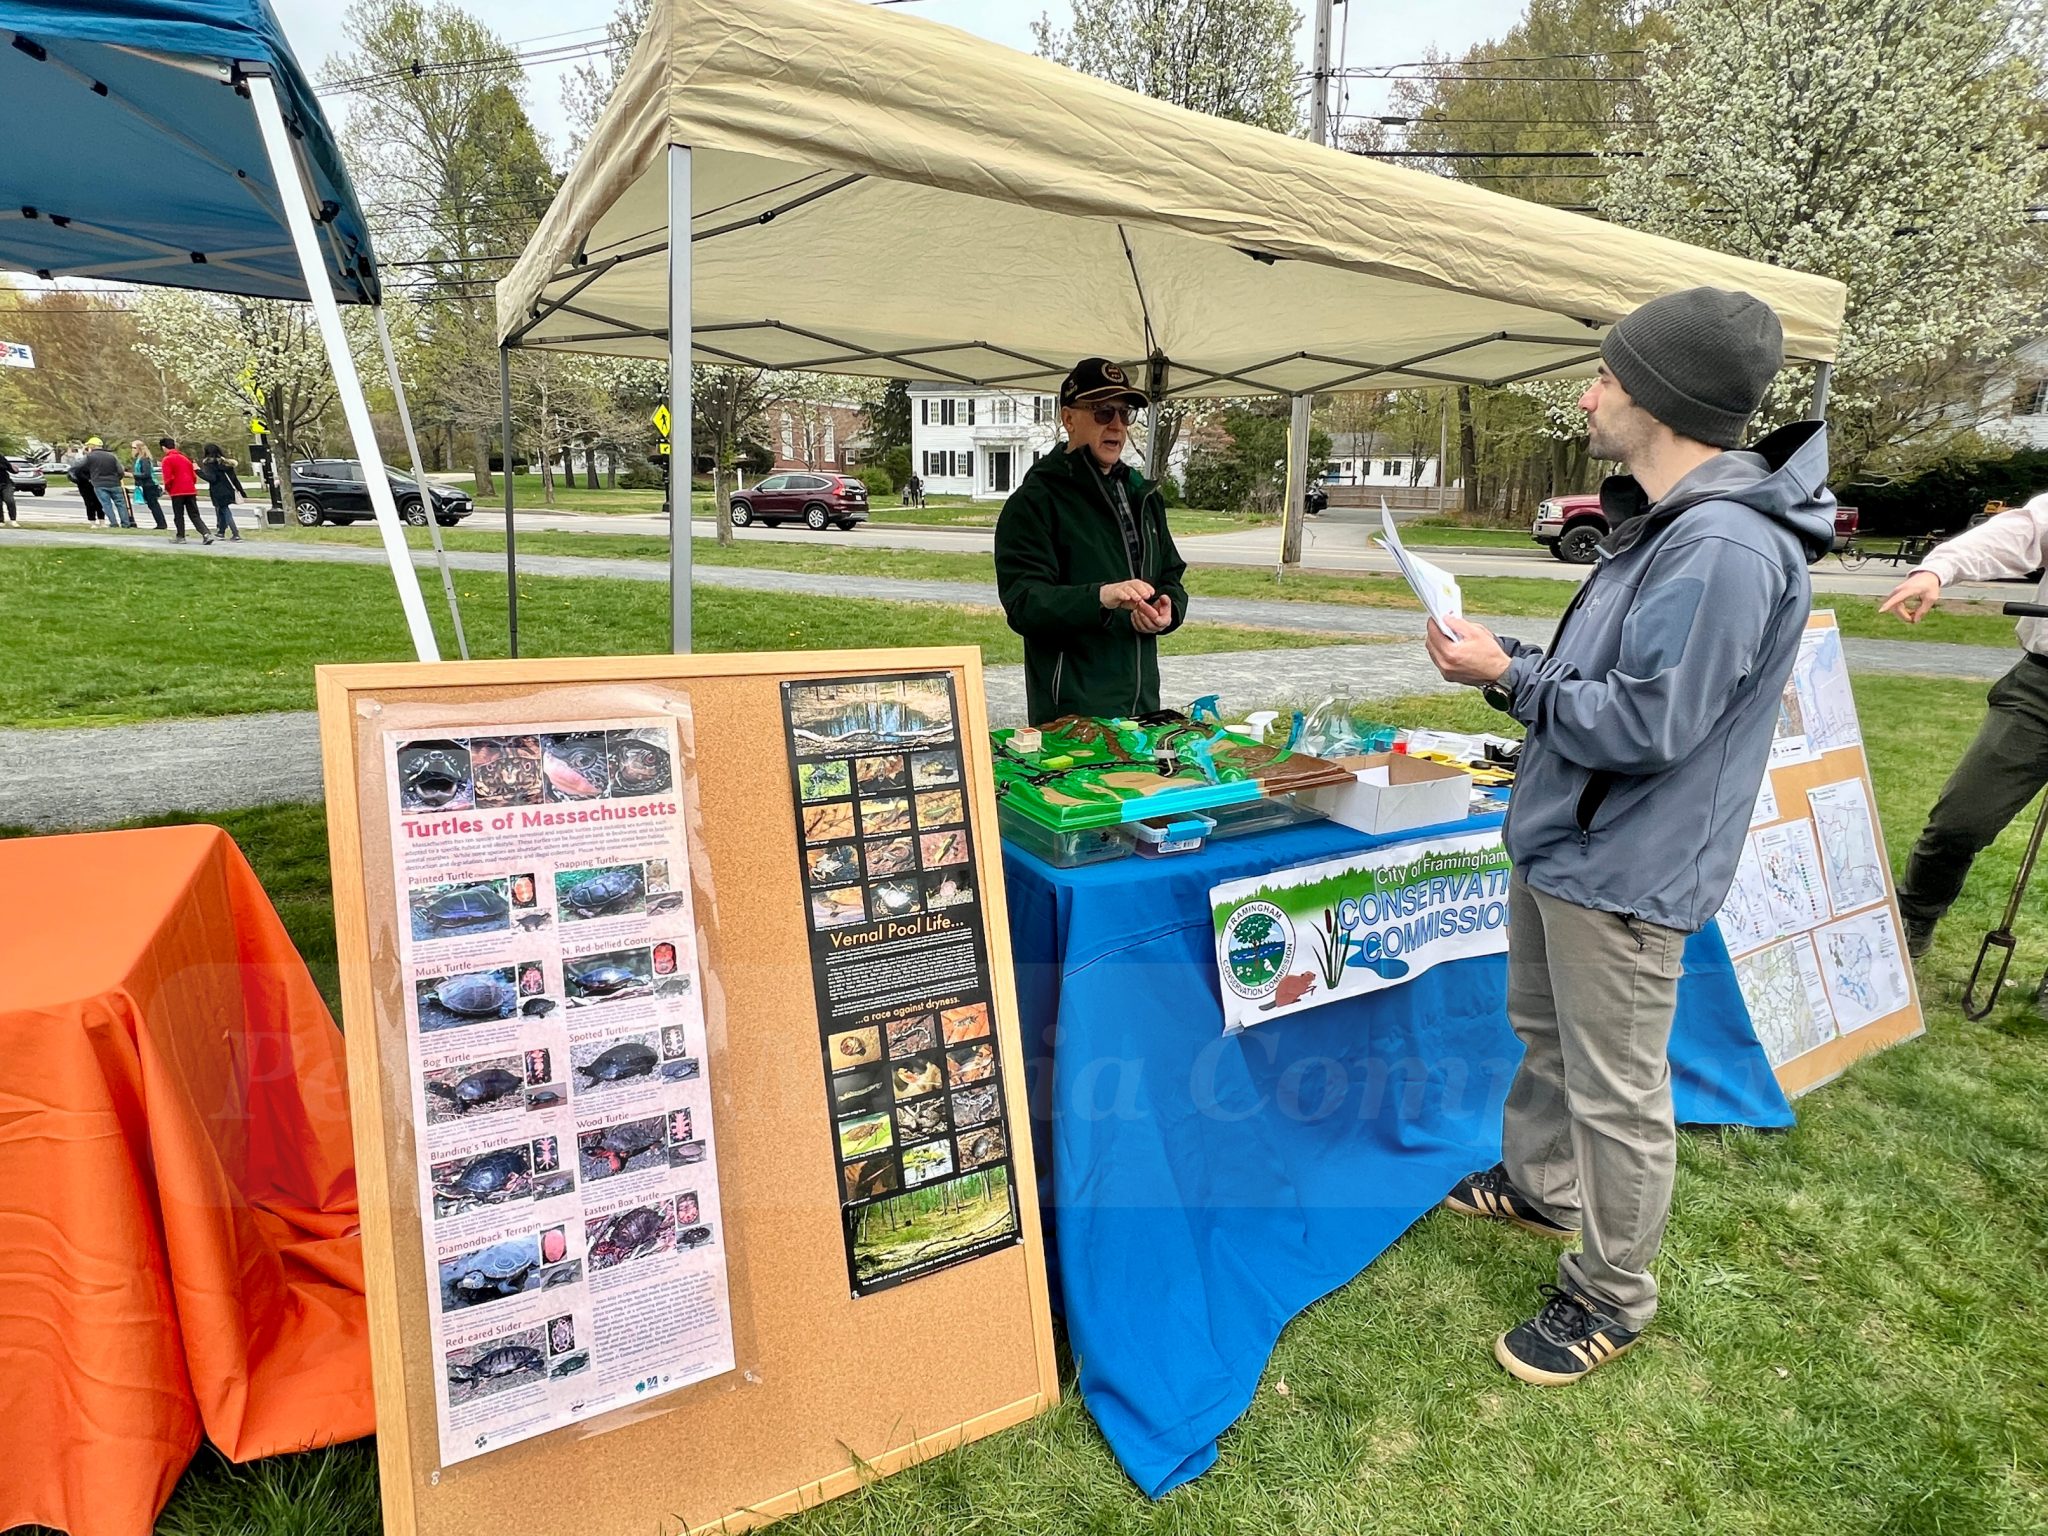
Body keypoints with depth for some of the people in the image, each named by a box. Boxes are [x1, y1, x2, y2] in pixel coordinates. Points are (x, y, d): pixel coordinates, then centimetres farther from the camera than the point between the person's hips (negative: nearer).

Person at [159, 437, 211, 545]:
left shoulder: (167, 459, -6)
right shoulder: (184, 458, 15)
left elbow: (168, 478, -12)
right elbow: (194, 476, 15)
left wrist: (167, 489, 4)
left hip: (177, 491, -5)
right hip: (191, 491, 5)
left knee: (178, 516, 6)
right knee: (194, 515, 3)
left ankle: (180, 537, 10)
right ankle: (206, 534, -13)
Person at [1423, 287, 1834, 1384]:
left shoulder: (1724, 546, -25)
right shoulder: (1661, 523, 10)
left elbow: (1646, 723, -27)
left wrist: (1509, 676, -18)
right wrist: (1510, 664, 2)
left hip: (1623, 872, -10)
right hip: (1561, 840, 11)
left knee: (1616, 1092, 6)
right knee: (1543, 1034, 26)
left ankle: (1611, 1296, 26)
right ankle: (1540, 1187, 48)